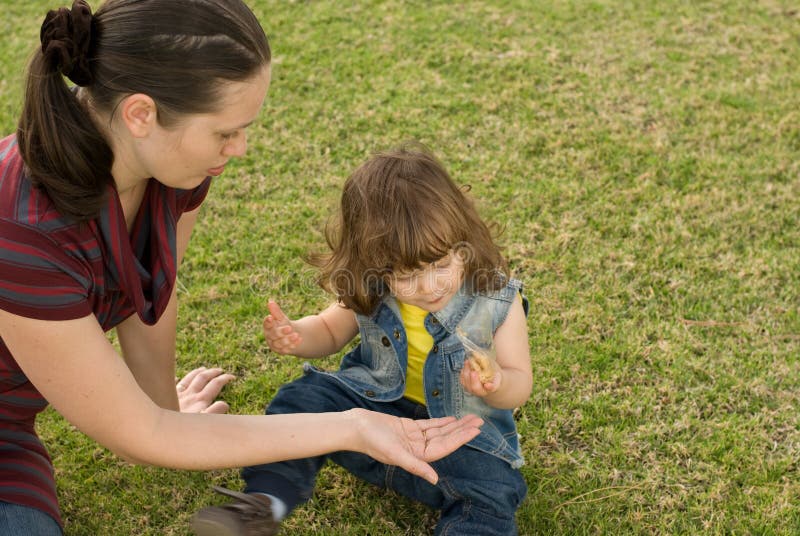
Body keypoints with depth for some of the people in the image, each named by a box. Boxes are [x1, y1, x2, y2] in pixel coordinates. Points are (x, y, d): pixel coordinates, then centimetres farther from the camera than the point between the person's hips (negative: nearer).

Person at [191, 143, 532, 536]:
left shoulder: (497, 302, -15)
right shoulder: (371, 294, -8)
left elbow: (520, 385, -7)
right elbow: (330, 331, 12)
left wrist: (497, 385, -32)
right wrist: (296, 337, -12)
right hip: (374, 406, 3)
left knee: (494, 492, -28)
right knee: (304, 399, -16)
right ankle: (264, 500, -23)